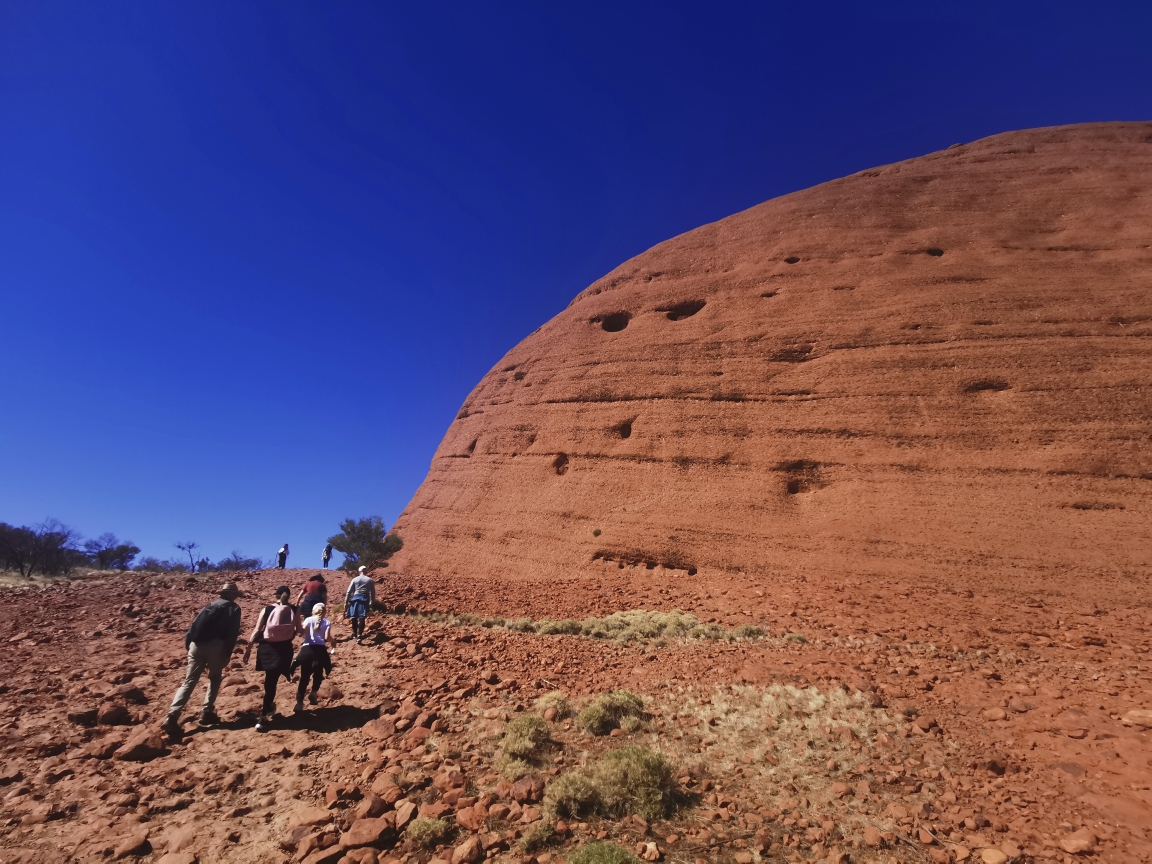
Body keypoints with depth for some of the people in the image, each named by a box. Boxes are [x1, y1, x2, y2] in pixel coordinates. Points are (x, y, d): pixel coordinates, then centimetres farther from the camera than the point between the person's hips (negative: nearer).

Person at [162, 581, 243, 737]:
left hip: (196, 644, 4)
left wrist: (189, 645, 19)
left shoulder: (210, 605, 23)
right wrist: (227, 655, 3)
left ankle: (172, 717, -9)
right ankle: (207, 713, 13)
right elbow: (232, 634, -1)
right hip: (214, 645, -4)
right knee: (214, 678, 16)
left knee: (189, 681, 4)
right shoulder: (233, 608, 7)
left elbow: (195, 625, 16)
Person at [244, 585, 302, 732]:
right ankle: (263, 717, -6)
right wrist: (304, 627, 30)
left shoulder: (266, 610, 4)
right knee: (271, 681, 0)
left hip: (266, 647, 2)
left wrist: (248, 648, 6)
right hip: (284, 648, -2)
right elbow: (299, 631, 7)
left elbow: (257, 630, 0)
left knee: (270, 679, 24)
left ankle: (269, 705, 37)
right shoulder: (294, 611, 3)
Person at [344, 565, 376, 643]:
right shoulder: (370, 580, 7)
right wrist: (372, 602, 17)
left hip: (355, 598, 1)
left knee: (354, 617, 16)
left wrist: (346, 602, 7)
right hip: (365, 599, -1)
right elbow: (373, 592, 8)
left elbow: (349, 592, 4)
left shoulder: (355, 580, 7)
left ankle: (355, 633, 33)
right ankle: (359, 635, -17)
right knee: (361, 618, -4)